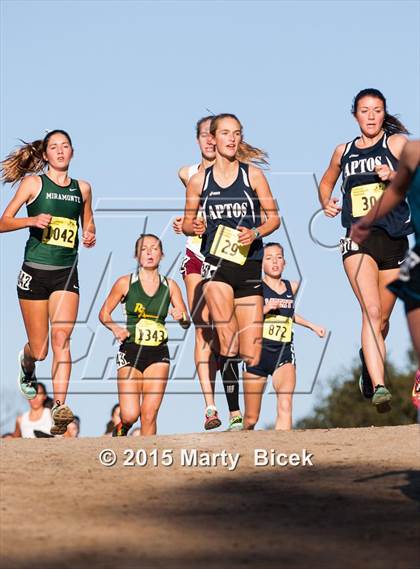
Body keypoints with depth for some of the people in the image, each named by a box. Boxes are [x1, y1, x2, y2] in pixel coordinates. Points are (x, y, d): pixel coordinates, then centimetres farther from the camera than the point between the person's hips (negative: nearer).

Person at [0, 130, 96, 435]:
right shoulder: (33, 183, 1)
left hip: (66, 273, 2)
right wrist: (32, 220, -19)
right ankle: (27, 365, 42)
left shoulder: (82, 188, 10)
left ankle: (60, 407, -26)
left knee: (61, 336, -18)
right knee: (38, 349, 4)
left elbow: (88, 222, 27)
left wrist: (90, 235, 4)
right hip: (35, 270, -1)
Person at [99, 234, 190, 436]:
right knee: (130, 415, -10)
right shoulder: (125, 283, 1)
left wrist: (181, 317, -13)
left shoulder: (170, 286, 7)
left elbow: (186, 322, 10)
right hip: (131, 352, -2)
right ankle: (122, 430, 25)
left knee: (149, 414, -6)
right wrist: (115, 328, -11)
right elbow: (104, 313, 9)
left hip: (159, 354, 2)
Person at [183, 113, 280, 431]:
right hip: (216, 264, -1)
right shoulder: (198, 181, 7)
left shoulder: (253, 174, 5)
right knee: (228, 343, -16)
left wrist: (255, 233, -12)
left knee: (251, 352, 0)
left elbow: (274, 217, 7)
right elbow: (187, 223, 16)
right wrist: (194, 228, -7)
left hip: (249, 264, 1)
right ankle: (234, 415, -15)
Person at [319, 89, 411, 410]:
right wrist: (326, 203, 12)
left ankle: (368, 362, 43)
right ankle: (379, 386, -30)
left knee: (382, 319, 11)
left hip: (394, 239, 0)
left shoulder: (397, 142, 5)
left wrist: (394, 177, -24)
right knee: (371, 311, -20)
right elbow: (327, 182, 32)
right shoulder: (344, 152, 14)